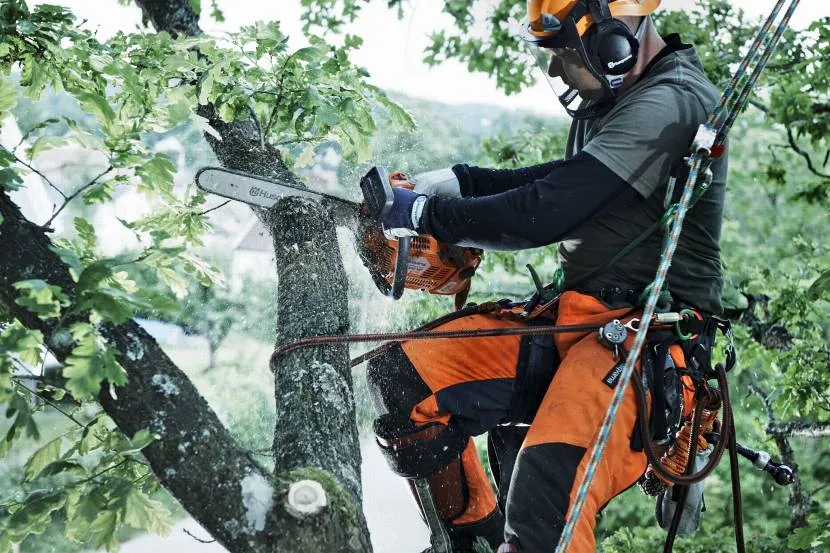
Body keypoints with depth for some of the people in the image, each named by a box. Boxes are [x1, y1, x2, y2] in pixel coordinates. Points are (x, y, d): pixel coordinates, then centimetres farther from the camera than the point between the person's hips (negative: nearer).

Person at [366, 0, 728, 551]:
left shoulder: (668, 104, -17)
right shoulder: (618, 99, 13)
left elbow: (543, 213, -21)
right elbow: (565, 178, 28)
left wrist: (426, 213, -8)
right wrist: (459, 181, 13)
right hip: (574, 316, 10)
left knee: (548, 485, -35)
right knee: (404, 378, 1)